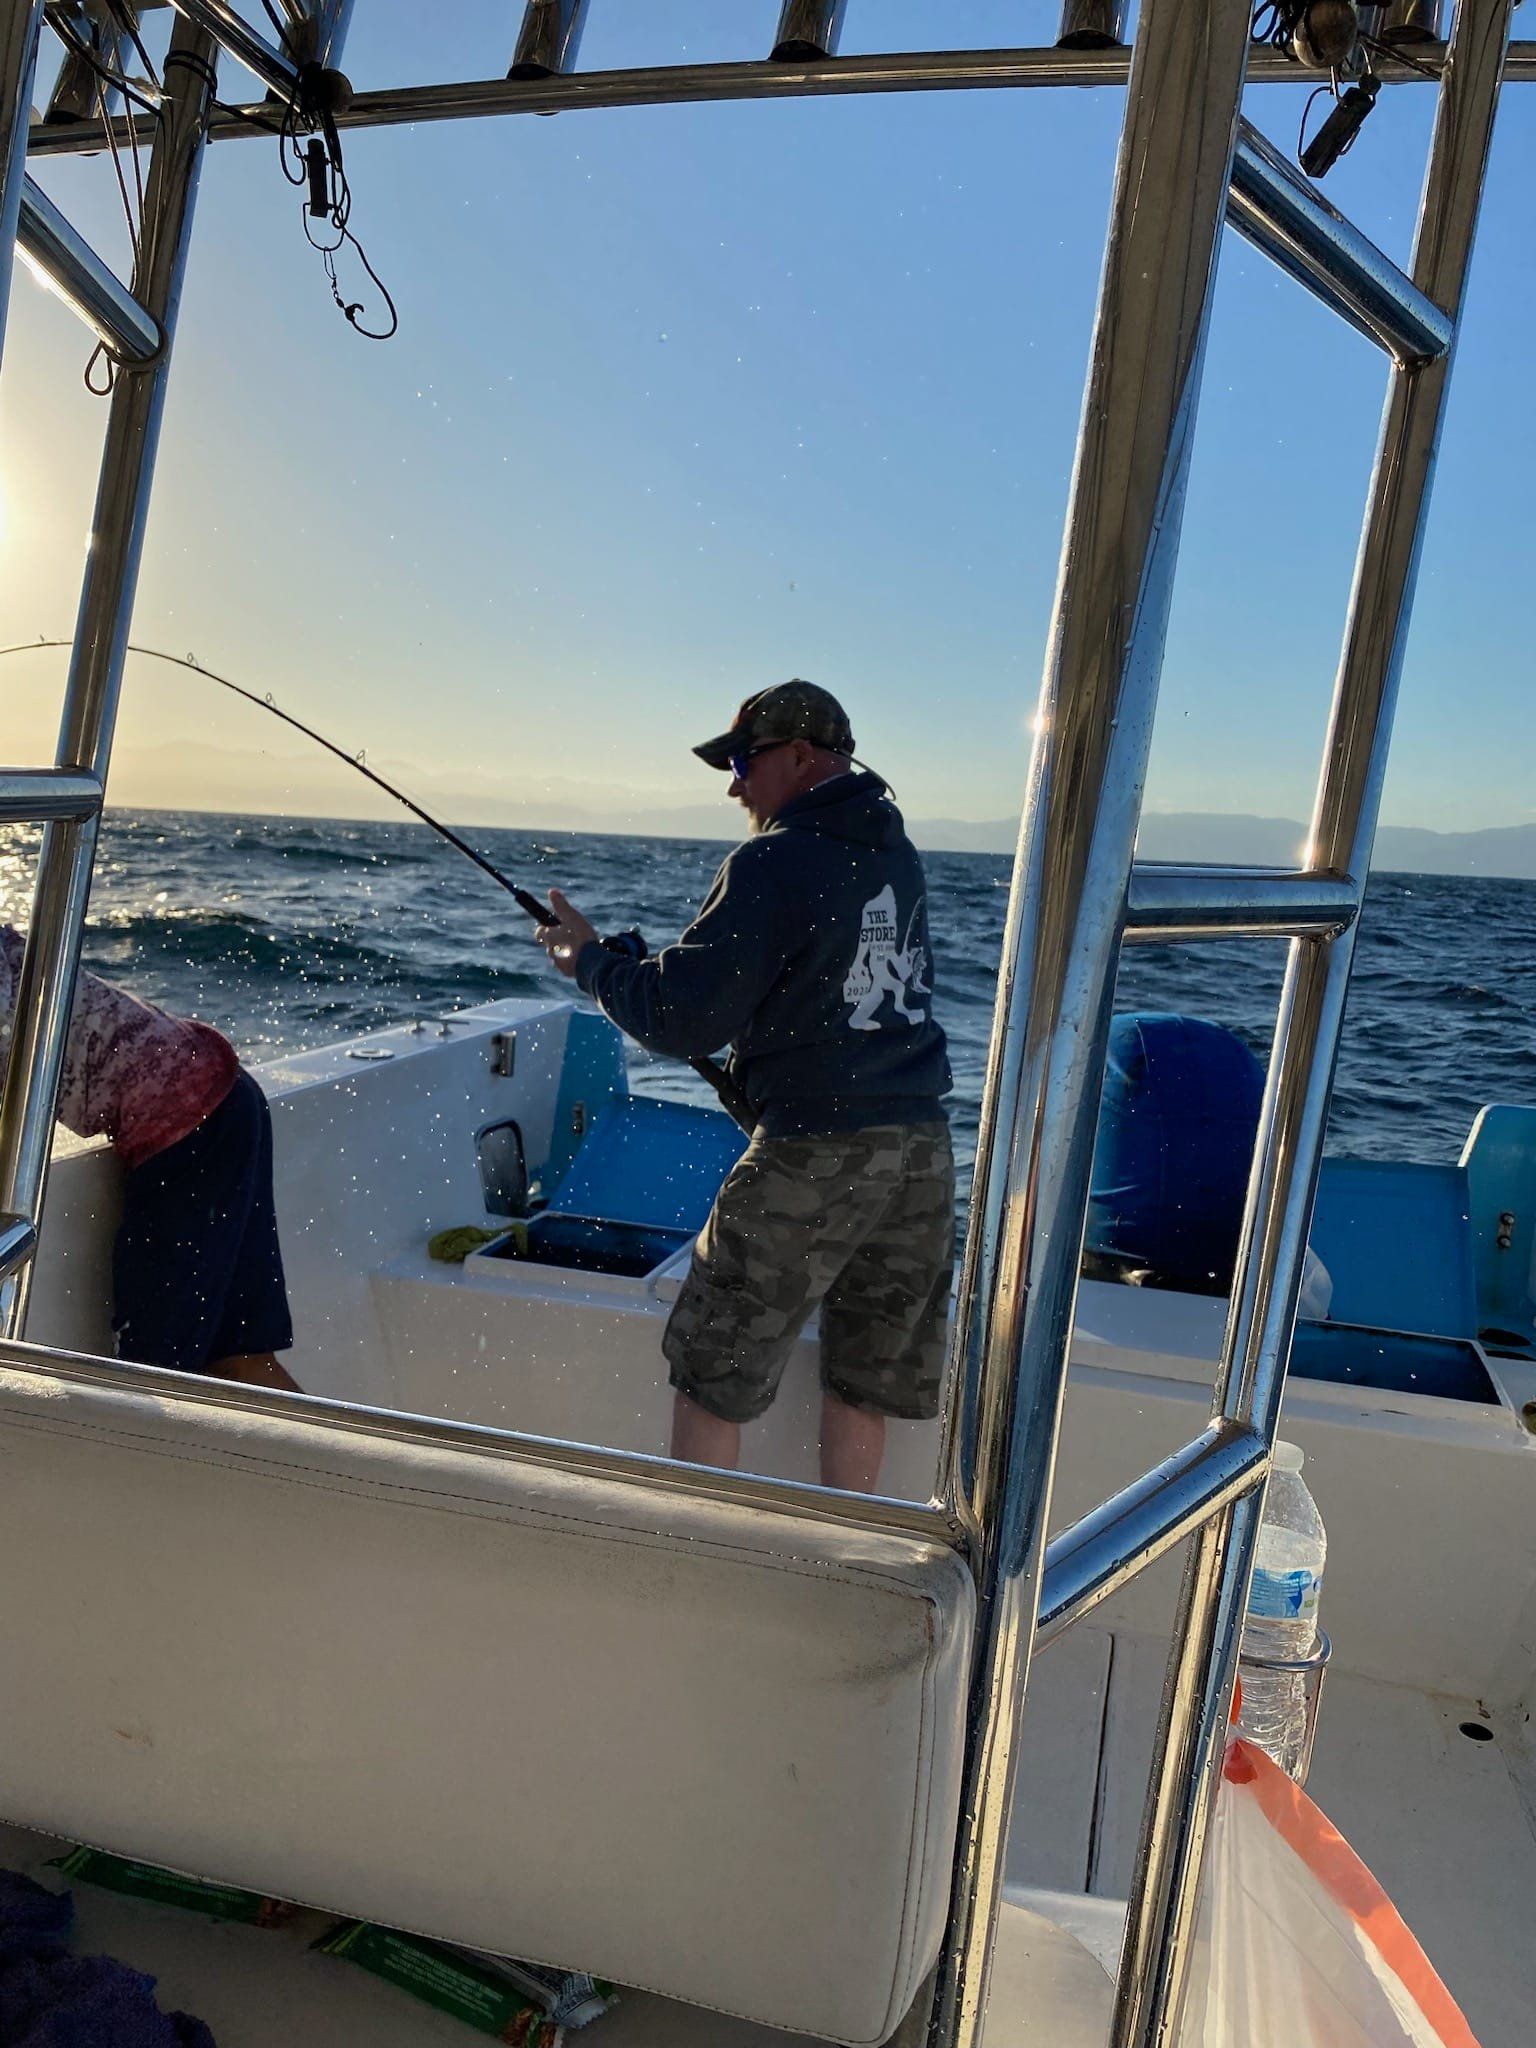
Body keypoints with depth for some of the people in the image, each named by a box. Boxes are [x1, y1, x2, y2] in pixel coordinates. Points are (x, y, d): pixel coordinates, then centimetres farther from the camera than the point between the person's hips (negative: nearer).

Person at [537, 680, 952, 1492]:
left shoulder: (774, 864, -13)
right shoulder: (897, 854, 11)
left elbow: (684, 1022, -14)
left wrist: (591, 961, 2)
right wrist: (664, 963, 20)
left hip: (814, 1154, -7)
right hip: (923, 1147, 7)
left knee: (710, 1377, 9)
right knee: (859, 1382, 18)